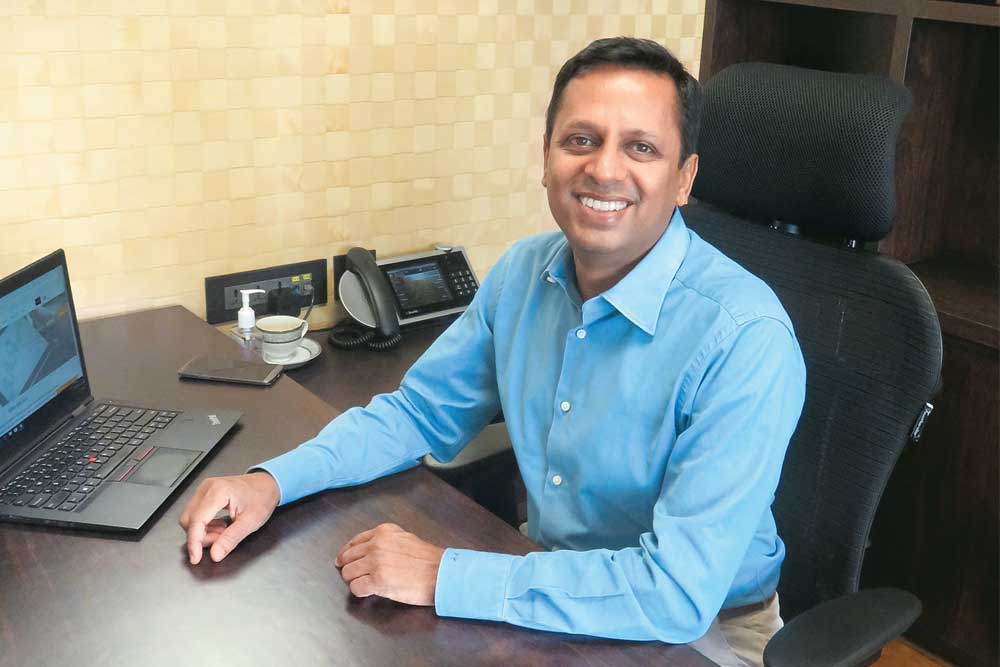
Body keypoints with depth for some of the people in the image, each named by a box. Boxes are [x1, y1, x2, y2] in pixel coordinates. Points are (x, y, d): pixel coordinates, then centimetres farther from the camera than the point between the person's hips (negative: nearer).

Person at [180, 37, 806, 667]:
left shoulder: (745, 339, -26)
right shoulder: (524, 272, -6)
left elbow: (680, 593, -30)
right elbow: (420, 412, 5)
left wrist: (444, 575, -30)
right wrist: (274, 480, -10)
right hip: (555, 581, 5)